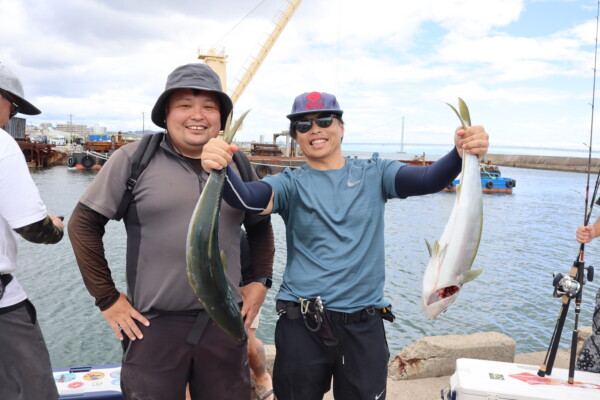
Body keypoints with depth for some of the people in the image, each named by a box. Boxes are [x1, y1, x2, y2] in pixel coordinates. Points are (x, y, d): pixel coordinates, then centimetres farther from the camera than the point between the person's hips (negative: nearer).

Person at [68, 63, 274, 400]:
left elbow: (260, 226, 18)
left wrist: (261, 281, 8)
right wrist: (107, 297, -4)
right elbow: (84, 224, -2)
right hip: (154, 325, -3)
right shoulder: (133, 159, -6)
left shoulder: (238, 165, 5)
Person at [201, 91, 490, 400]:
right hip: (301, 325, 0)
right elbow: (248, 199, -18)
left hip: (364, 326, 1)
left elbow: (428, 180, -10)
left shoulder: (374, 175, 4)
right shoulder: (291, 184, 1)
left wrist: (461, 153, -31)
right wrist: (221, 169, -39)